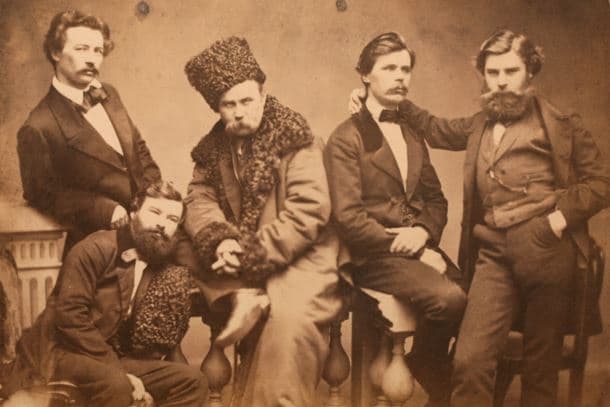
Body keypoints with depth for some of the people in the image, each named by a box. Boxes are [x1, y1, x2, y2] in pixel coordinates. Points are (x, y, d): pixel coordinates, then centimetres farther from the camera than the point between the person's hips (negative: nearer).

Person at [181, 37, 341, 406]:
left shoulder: (297, 140, -10)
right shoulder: (213, 146, 8)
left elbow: (309, 212, -19)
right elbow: (200, 201, 0)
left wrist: (251, 256, -23)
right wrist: (221, 241, -23)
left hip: (297, 256, -6)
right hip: (239, 259, 6)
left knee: (288, 319, -31)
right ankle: (244, 297, -25)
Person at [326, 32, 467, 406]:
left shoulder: (413, 137, 19)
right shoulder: (346, 139, -3)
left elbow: (436, 199, 20)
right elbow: (347, 217, -11)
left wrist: (423, 232, -4)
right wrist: (414, 253, -13)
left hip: (421, 247, 6)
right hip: (376, 256, -6)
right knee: (449, 299, -30)